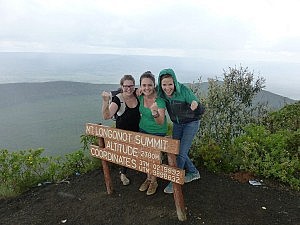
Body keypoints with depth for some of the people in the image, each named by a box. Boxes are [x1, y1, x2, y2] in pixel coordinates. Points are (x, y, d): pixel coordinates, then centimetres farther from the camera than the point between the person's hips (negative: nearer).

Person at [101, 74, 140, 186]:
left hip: (137, 131, 3)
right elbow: (107, 116, -29)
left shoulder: (138, 94, -10)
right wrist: (105, 101, -45)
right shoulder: (118, 99, -19)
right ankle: (123, 174, 35)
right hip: (122, 132, -3)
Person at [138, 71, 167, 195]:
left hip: (158, 132, -5)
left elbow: (161, 122, -37)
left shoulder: (159, 100, -28)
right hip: (143, 129, 5)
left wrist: (155, 113, -53)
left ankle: (154, 181, 29)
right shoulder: (140, 97, -12)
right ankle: (148, 178, 36)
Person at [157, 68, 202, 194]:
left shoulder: (184, 91, -29)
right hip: (177, 124, 6)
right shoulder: (160, 93, -16)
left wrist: (195, 106, -47)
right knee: (175, 150, 12)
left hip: (191, 123, -5)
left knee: (181, 152, -5)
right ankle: (193, 172, 34)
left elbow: (200, 111, -23)